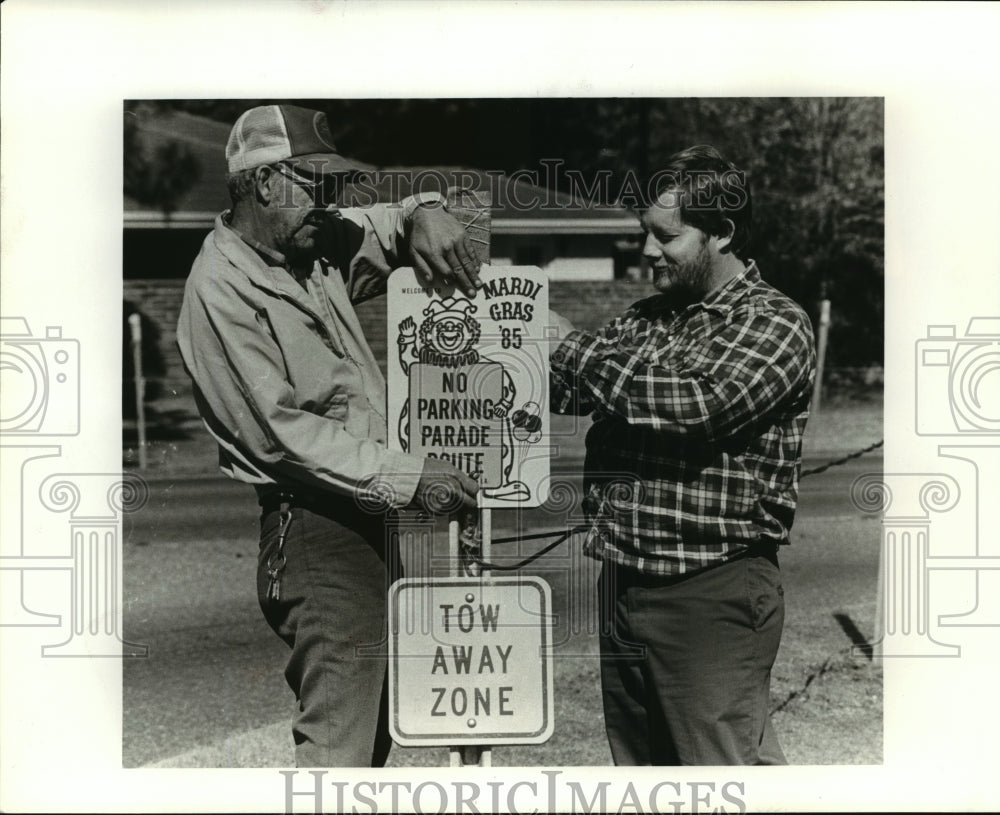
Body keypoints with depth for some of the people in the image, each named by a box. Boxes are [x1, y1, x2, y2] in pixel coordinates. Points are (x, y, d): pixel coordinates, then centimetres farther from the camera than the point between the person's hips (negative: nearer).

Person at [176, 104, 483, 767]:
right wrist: (407, 477, -24)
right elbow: (282, 431, -20)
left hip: (368, 518, 9)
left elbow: (383, 226, 26)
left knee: (373, 730, 17)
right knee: (338, 744, -11)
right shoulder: (222, 289, -14)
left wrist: (423, 216, -1)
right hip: (314, 531, -9)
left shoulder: (319, 246, 10)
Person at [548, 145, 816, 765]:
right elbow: (566, 389, 15)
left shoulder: (775, 321, -9)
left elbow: (695, 404, -23)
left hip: (712, 593, -7)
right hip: (623, 585, 8)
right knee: (638, 759, 16)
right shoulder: (647, 318, 13)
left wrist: (570, 344, -15)